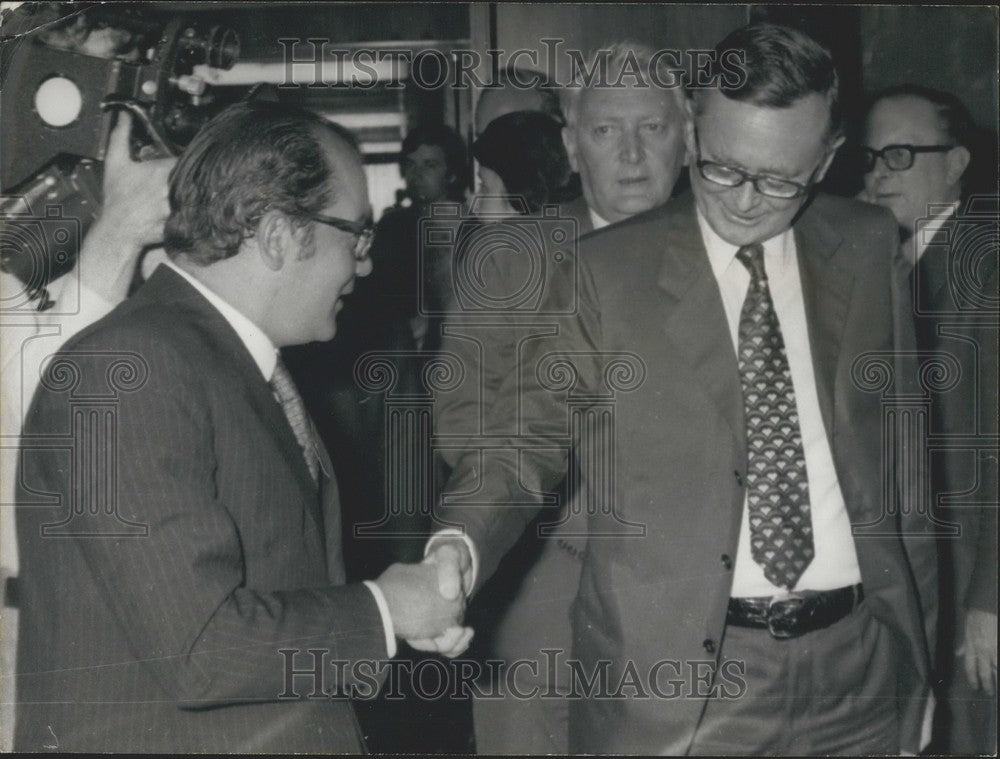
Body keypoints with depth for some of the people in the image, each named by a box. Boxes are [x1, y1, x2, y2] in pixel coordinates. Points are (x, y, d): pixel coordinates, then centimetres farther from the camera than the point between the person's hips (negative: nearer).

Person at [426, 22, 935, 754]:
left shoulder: (868, 247, 4)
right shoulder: (607, 269, -5)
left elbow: (906, 430, 11)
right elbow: (526, 434, -3)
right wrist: (462, 542, -22)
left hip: (855, 661, 3)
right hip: (677, 667, -3)